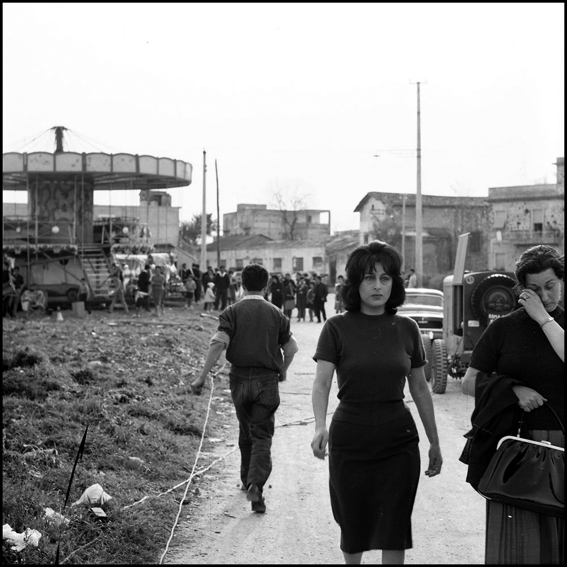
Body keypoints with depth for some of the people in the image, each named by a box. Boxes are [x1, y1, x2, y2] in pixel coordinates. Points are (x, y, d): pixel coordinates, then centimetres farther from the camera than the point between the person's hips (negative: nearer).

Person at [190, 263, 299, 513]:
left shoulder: (232, 312, -2)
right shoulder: (276, 314, 2)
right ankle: (256, 484, -18)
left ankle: (247, 480, 31)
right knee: (262, 436, 0)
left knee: (245, 433, 19)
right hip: (267, 380, -1)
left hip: (240, 378, 1)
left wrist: (202, 377, -14)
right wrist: (282, 371, 24)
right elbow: (291, 348, 5)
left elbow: (218, 344, -15)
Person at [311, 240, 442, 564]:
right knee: (353, 526, 13)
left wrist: (434, 442, 11)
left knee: (394, 529, -2)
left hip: (398, 440, 1)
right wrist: (320, 426, -32)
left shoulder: (406, 329, 2)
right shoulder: (337, 328, -6)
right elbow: (322, 382, -15)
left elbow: (420, 388, 9)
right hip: (349, 439, -1)